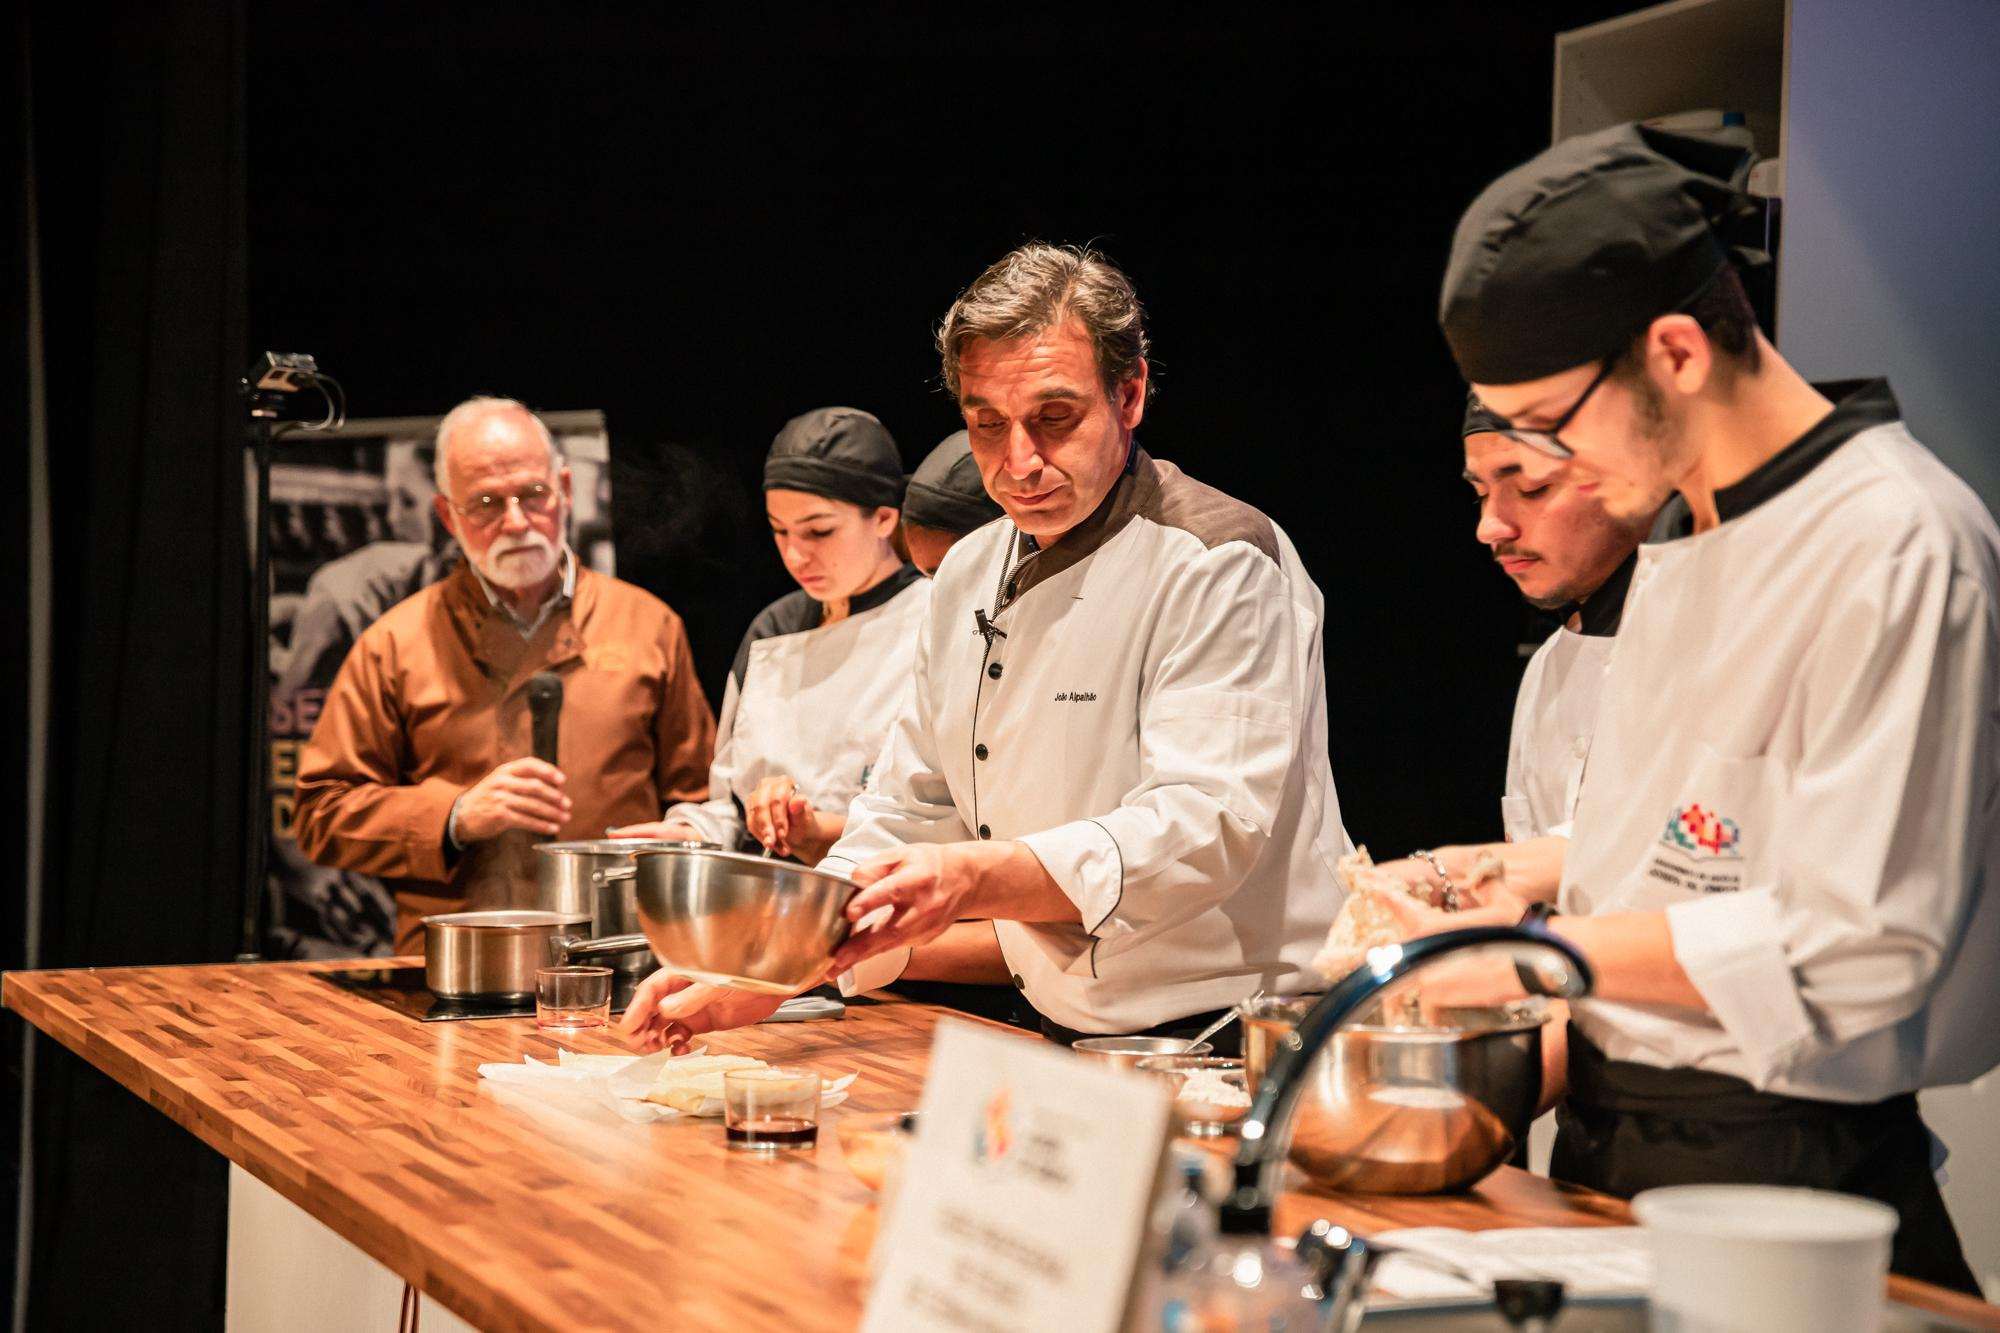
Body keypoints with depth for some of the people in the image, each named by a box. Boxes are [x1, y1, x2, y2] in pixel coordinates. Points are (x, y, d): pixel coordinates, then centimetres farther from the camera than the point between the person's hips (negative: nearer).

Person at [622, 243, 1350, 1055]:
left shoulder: (1219, 563, -12)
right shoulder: (971, 577, 12)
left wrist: (978, 879, -37)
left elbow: (1202, 827, -23)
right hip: (1066, 1049, 7)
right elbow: (910, 817, 15)